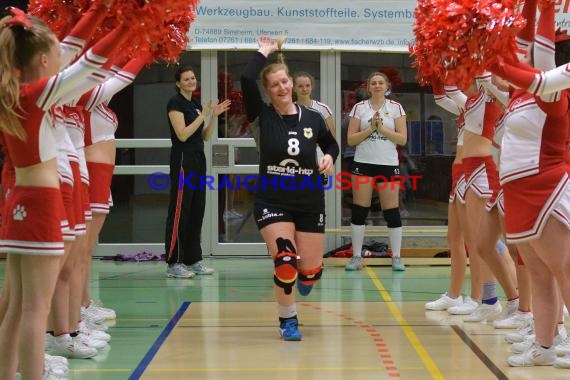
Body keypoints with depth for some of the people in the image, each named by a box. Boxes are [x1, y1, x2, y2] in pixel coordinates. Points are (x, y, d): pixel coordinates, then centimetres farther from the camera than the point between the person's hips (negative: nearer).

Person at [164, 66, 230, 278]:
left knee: (197, 211, 9)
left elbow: (206, 136, 16)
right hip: (183, 160, -9)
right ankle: (174, 263, -7)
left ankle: (193, 260, 14)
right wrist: (204, 115, -14)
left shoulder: (197, 105, 16)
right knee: (179, 211, -8)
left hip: (198, 160, 9)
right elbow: (182, 134, -17)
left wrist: (214, 116, 3)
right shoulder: (175, 103, -8)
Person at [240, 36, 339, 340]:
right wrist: (264, 52, -8)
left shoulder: (312, 118, 0)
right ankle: (287, 320, 7)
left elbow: (331, 143, 19)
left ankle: (303, 277, 43)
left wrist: (329, 157, -3)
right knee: (285, 264, -17)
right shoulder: (263, 115, -6)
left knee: (311, 271, 3)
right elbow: (247, 79, -21)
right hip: (271, 202, -2)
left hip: (309, 203, 2)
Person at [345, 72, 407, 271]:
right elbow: (350, 139, 0)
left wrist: (382, 128, -13)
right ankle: (356, 256, 8)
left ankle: (396, 257, 8)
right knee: (359, 210, 1)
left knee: (392, 211, -1)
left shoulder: (395, 108, 4)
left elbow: (402, 139, -3)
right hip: (363, 164, 1)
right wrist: (370, 128, -12)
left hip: (388, 165, 0)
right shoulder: (359, 108, 5)